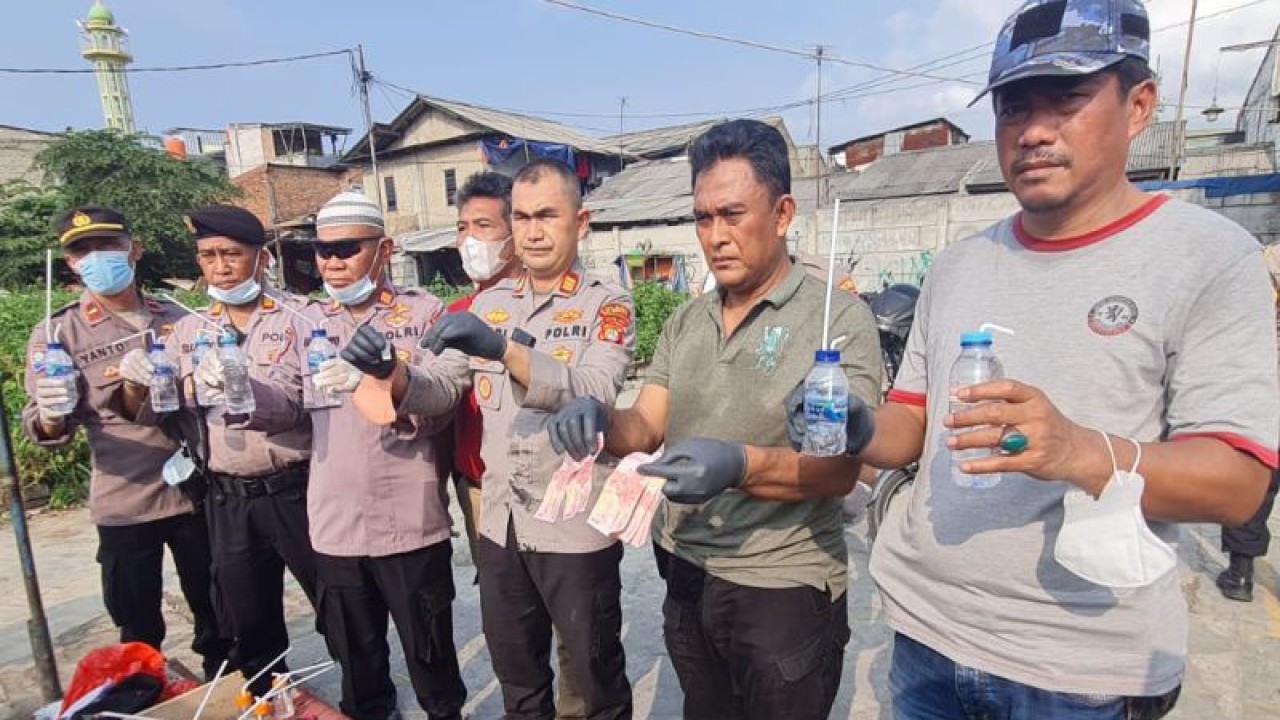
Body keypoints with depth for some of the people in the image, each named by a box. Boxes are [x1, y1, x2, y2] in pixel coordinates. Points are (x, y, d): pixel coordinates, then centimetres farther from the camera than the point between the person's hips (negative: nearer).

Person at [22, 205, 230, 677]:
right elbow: (44, 430, -6)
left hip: (196, 492, 2)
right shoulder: (57, 335, -2)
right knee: (140, 631, 10)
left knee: (217, 615, 15)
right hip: (124, 505, -2)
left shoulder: (176, 319, 5)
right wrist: (51, 417, -28)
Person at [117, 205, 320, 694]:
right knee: (247, 626, 19)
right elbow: (151, 413, 10)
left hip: (297, 490, -4)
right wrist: (134, 384, -10)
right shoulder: (187, 330, 9)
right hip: (227, 501, 5)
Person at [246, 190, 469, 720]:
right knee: (354, 651, 23)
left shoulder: (424, 311, -6)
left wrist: (390, 370, -35)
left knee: (429, 649, 14)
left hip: (409, 521, -4)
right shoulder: (310, 321, 8)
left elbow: (446, 395, -17)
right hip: (335, 523, 5)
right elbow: (290, 407, 8)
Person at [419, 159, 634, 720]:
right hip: (499, 522, 5)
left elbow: (593, 395, -28)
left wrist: (503, 348, -39)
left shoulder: (607, 305, -10)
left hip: (575, 525, -5)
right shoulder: (489, 304, 6)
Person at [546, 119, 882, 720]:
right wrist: (599, 422, -22)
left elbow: (840, 469, -19)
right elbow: (645, 429, 0)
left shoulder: (839, 317, -12)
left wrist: (740, 465, -36)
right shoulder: (685, 323, 5)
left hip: (783, 586, -4)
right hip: (684, 574, 5)